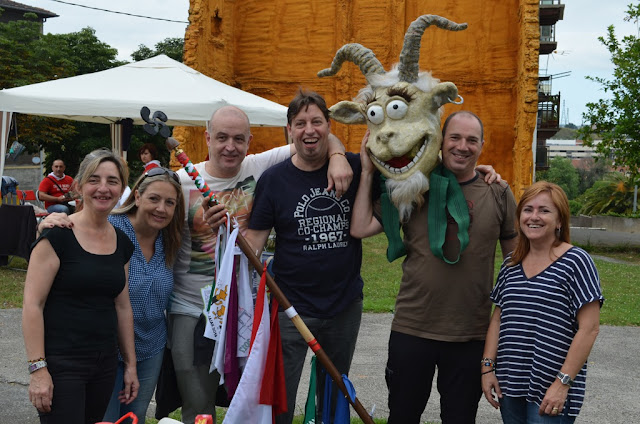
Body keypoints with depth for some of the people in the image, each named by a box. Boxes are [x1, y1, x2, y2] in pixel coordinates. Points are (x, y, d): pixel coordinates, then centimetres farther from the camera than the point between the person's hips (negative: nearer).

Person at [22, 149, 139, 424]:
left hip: (105, 364, 6)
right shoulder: (58, 236, -10)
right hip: (60, 364, -6)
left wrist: (131, 364, 15)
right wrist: (38, 369, -18)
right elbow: (32, 304, -13)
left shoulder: (122, 243, 9)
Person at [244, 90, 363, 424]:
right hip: (292, 307, -2)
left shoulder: (353, 167, -2)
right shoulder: (274, 179, -6)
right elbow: (255, 240, -5)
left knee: (335, 396, 20)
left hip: (345, 305, 2)